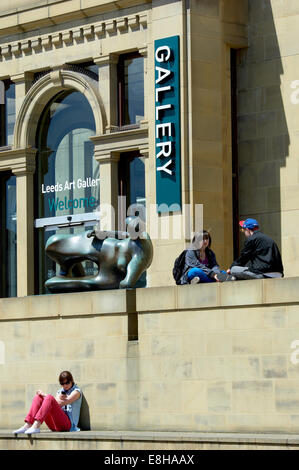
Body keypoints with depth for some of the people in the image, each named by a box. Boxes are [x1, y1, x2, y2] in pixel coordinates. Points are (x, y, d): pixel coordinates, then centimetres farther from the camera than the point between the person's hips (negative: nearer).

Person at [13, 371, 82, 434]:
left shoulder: (76, 391, 6)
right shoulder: (60, 392, 25)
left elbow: (62, 403, -9)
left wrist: (44, 395, -3)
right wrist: (58, 398, -14)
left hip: (69, 423, -6)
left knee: (49, 398, -27)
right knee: (38, 397, -7)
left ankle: (36, 426, -45)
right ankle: (27, 425, -24)